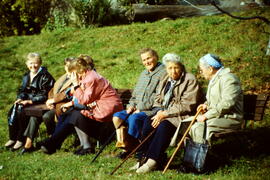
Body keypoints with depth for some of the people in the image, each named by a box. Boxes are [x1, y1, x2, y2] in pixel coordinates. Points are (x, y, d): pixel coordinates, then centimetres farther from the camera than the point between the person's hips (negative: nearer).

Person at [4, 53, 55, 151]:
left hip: (39, 102, -7)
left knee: (21, 112, -29)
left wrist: (30, 101, -21)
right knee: (13, 111, -19)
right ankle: (12, 138, -11)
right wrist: (20, 98, -4)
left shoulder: (45, 76, -7)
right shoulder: (26, 76, 17)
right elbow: (22, 90, 20)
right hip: (26, 100, 7)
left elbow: (44, 95, -13)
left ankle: (21, 139, -16)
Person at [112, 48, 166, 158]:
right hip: (138, 109, 8)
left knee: (134, 118, -32)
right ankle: (125, 146, -9)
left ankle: (132, 147, -15)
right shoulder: (143, 74, 23)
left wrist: (140, 108, -15)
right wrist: (131, 105, 5)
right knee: (117, 116, -11)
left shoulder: (163, 73, -7)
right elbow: (135, 94, 26)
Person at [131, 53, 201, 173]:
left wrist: (165, 114, -16)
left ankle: (153, 160, -27)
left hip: (180, 115, -6)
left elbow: (186, 105, -13)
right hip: (162, 112, 6)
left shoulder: (190, 80, -6)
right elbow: (157, 99, 18)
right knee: (147, 122, -22)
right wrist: (159, 112, -5)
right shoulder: (165, 80, 17)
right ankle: (145, 156, -15)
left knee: (163, 125, -33)